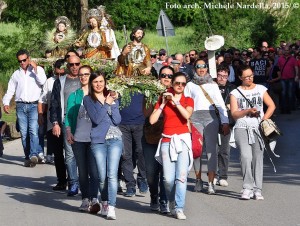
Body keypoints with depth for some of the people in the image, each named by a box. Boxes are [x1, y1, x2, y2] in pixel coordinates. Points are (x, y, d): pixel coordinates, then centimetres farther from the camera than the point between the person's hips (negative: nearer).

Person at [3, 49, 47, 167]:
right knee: (24, 133, 0)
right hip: (21, 105, 4)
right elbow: (10, 90, 14)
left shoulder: (38, 69, 10)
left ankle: (34, 155, -30)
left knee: (33, 130, -19)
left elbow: (43, 82, -7)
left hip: (34, 105, -3)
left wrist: (35, 69, -8)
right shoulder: (16, 74, 18)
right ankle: (28, 157, 3)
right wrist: (6, 103, -2)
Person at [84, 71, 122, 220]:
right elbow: (96, 119, -9)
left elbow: (117, 120, 1)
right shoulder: (88, 99, 4)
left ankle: (111, 207, -13)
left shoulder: (112, 97, 11)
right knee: (102, 177, 0)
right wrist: (106, 104, -8)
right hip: (98, 141, -1)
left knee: (112, 174, -10)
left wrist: (113, 103, -6)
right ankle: (105, 203, 22)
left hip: (114, 139, 1)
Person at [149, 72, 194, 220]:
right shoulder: (163, 99, 11)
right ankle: (172, 201, 18)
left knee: (181, 176, -13)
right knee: (168, 178, -9)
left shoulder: (188, 100, 10)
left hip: (183, 140, -1)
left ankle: (179, 208, -9)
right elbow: (152, 120, 1)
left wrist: (175, 101, -10)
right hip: (167, 141, 1)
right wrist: (163, 103, -1)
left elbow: (187, 115, -13)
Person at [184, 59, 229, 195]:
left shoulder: (213, 85, 19)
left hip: (211, 117, 0)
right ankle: (198, 180, 11)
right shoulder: (190, 85, 15)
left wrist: (225, 122, 6)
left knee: (211, 149, -10)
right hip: (196, 118, 0)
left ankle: (211, 183, -12)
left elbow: (220, 104, 15)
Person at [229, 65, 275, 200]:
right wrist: (248, 111, -14)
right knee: (246, 156, -19)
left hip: (258, 128, 1)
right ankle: (248, 187, -12)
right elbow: (234, 113, 1)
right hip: (242, 128, -1)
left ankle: (257, 190, 0)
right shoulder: (235, 93, 8)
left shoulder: (260, 89, 12)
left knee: (258, 157, -4)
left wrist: (264, 119, -2)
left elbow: (271, 105, 11)